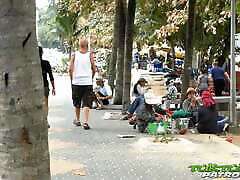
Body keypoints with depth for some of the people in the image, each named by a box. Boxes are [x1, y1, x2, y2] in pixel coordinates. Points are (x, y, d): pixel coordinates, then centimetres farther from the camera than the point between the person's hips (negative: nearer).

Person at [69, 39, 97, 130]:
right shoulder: (90, 55, -1)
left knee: (77, 103, 17)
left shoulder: (75, 55, 1)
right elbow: (94, 69, 0)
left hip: (76, 82, 2)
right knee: (87, 103, -3)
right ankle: (85, 122, -15)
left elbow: (70, 69, -3)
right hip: (87, 82, -2)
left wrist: (72, 81, 8)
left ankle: (77, 120, 31)